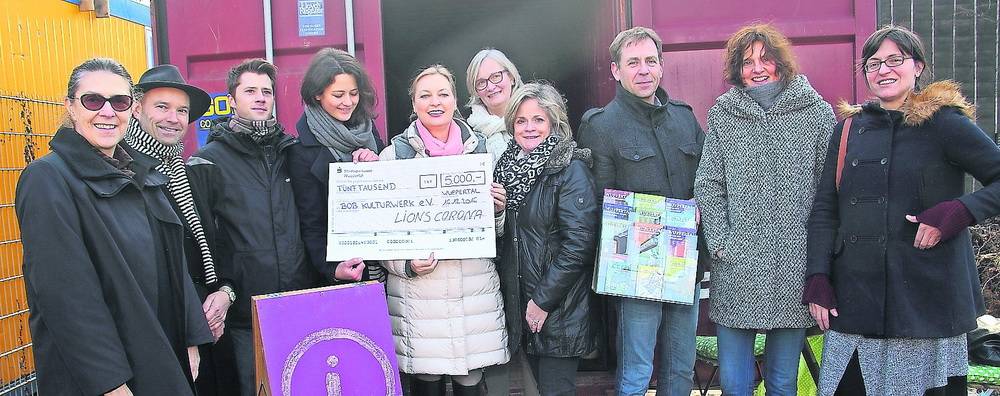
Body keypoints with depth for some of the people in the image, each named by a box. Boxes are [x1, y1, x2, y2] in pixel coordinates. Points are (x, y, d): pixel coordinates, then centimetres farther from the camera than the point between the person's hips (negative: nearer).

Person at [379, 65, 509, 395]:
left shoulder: (479, 148, 10)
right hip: (418, 290, -2)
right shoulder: (395, 155, 1)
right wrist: (407, 265, -12)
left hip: (476, 287, 2)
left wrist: (498, 209, -3)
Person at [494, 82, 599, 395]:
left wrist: (544, 300, -17)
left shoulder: (571, 169, -12)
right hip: (520, 303, 6)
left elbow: (579, 243, -18)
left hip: (560, 308, -6)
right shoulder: (509, 166, 8)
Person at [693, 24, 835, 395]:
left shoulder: (817, 112, 4)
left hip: (795, 267, 0)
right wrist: (720, 243, -3)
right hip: (737, 269, 1)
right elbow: (708, 186, 6)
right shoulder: (722, 114, 6)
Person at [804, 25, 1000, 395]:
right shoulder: (848, 130, 10)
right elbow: (824, 209, 10)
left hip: (927, 298, -3)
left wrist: (957, 212, -17)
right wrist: (818, 279, 2)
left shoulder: (943, 123, -1)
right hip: (854, 299, 3)